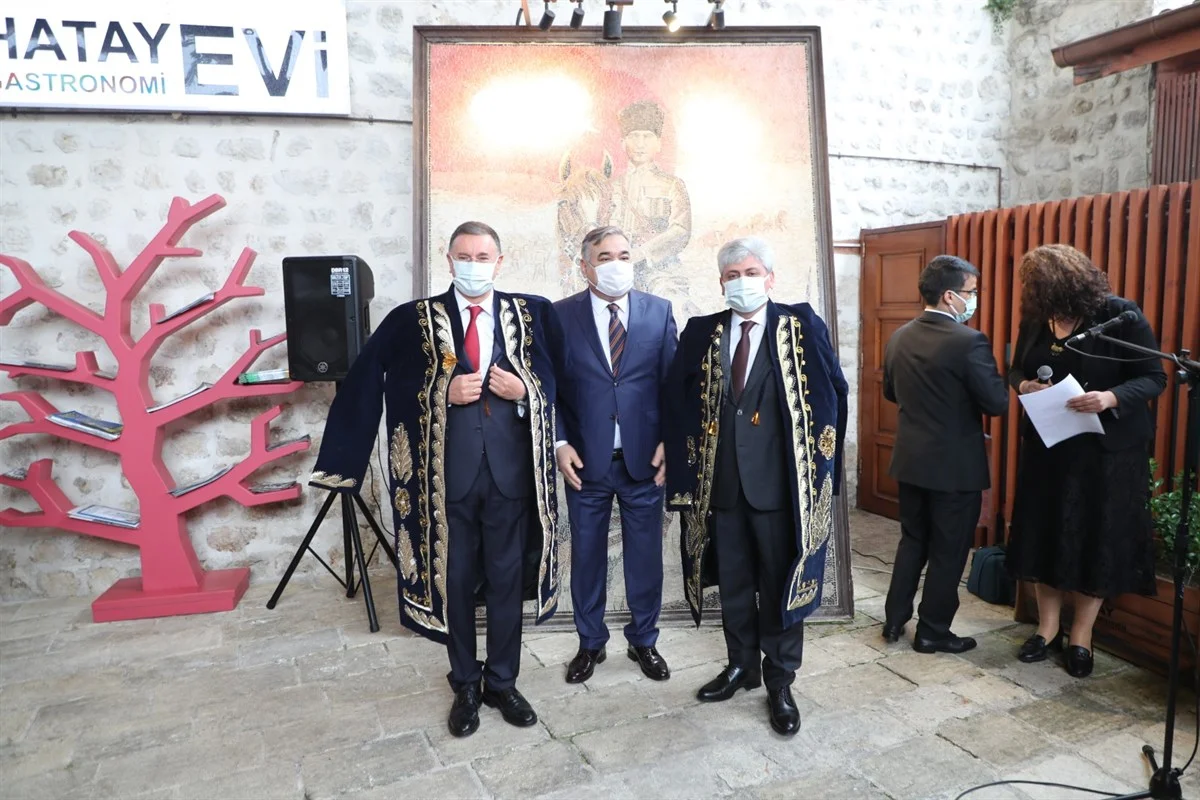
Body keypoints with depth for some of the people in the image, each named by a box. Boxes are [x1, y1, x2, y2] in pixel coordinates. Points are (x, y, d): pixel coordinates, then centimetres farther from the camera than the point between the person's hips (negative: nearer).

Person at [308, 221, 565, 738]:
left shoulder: (532, 314, 4)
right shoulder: (413, 321, 2)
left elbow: (557, 384, 6)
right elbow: (372, 386, -1)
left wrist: (523, 392, -15)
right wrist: (444, 394, -13)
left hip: (511, 469, 1)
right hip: (448, 473, 0)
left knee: (507, 579, 10)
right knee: (454, 581, 10)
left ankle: (502, 681, 29)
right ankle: (465, 685, 29)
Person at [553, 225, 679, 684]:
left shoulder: (659, 311, 2)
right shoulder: (561, 315, 0)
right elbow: (550, 387, 0)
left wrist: (669, 443, -5)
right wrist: (561, 444, -9)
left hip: (644, 457, 1)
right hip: (585, 459, 0)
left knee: (645, 556, 12)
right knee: (586, 556, 12)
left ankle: (644, 641, 33)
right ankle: (590, 644, 32)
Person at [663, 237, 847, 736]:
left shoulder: (803, 327, -3)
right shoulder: (700, 334, 5)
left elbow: (831, 393, -4)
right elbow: (679, 401, 5)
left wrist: (818, 464, -6)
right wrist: (690, 465, -1)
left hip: (780, 482, -3)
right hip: (721, 482, 3)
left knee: (781, 582, 9)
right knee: (733, 581, 16)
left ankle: (780, 682, 25)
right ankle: (741, 666, 35)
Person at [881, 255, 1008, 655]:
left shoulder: (899, 337, 2)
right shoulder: (969, 341, -19)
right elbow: (997, 403, -16)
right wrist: (999, 378, 3)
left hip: (910, 458, 6)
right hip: (955, 464, -6)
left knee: (912, 540, 20)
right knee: (947, 551, 9)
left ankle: (895, 619, 26)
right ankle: (932, 632, 20)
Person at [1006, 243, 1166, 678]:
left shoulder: (1121, 315, -13)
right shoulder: (1034, 319, 1)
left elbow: (1154, 377, -11)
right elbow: (1016, 370, 13)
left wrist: (1111, 398, -29)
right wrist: (1023, 385, -11)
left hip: (1105, 448, -4)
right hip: (1046, 446, 4)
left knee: (1096, 539, 5)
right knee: (1043, 534, 8)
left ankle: (1081, 636, 21)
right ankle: (1048, 627, 24)